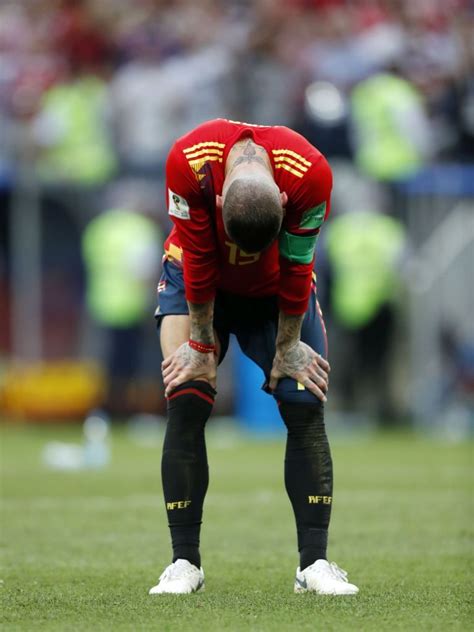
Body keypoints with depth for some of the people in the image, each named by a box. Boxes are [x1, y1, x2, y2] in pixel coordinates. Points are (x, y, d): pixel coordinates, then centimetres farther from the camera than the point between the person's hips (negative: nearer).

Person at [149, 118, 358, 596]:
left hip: (275, 289, 1)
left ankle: (314, 563, -8)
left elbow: (295, 270, -21)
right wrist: (201, 344, -16)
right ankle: (184, 563, -9)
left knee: (305, 407, -11)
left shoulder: (309, 174, -34)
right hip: (201, 285, -1)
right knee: (186, 404, -14)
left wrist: (289, 346, -12)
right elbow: (198, 264, -24)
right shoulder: (188, 162, -35)